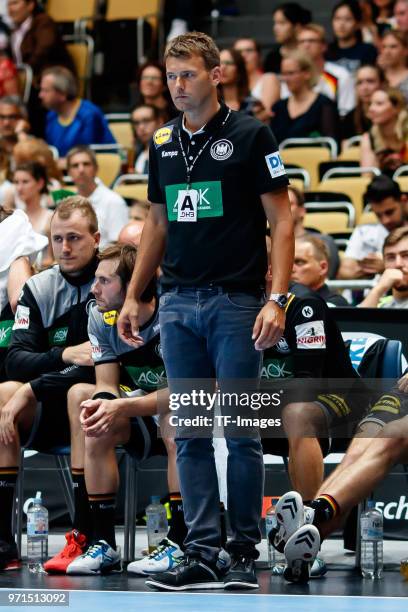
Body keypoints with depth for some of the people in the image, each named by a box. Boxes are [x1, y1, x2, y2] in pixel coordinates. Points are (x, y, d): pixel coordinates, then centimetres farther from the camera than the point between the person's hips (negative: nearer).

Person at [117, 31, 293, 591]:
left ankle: (245, 552, 8)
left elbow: (281, 221, -7)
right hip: (178, 303, 5)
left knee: (241, 431, -1)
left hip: (236, 303, -5)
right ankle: (201, 554, 6)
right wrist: (133, 296, 14)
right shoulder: (163, 143, 11)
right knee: (190, 433, 4)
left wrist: (277, 300, -16)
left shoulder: (250, 136, -5)